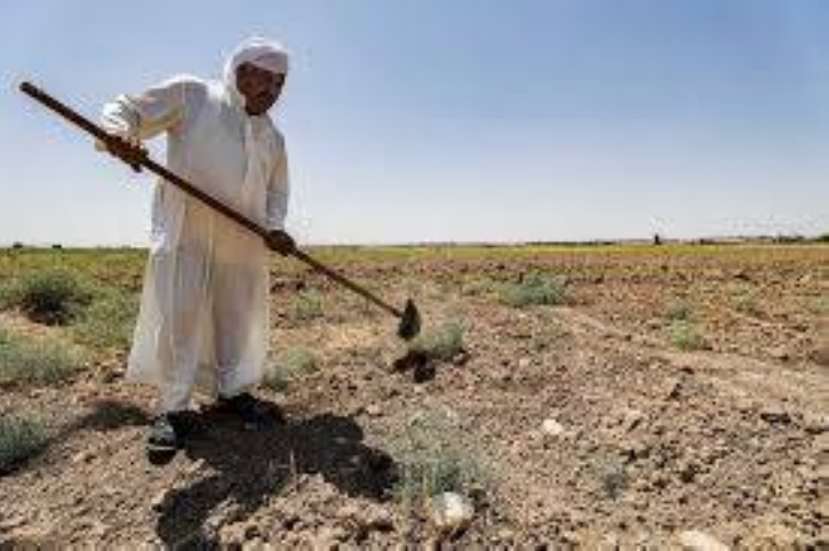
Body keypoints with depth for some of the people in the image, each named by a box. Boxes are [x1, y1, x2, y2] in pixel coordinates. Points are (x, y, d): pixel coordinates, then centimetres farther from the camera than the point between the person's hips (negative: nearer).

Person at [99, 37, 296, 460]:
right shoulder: (191, 95, 3)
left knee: (240, 317, 9)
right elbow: (124, 110, 2)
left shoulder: (273, 137, 16)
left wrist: (275, 227, 1)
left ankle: (232, 390, 26)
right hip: (186, 232, -4)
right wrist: (118, 135, -22)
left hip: (244, 240, 5)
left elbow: (276, 190, 20)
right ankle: (173, 409, 9)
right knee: (177, 317, -3)